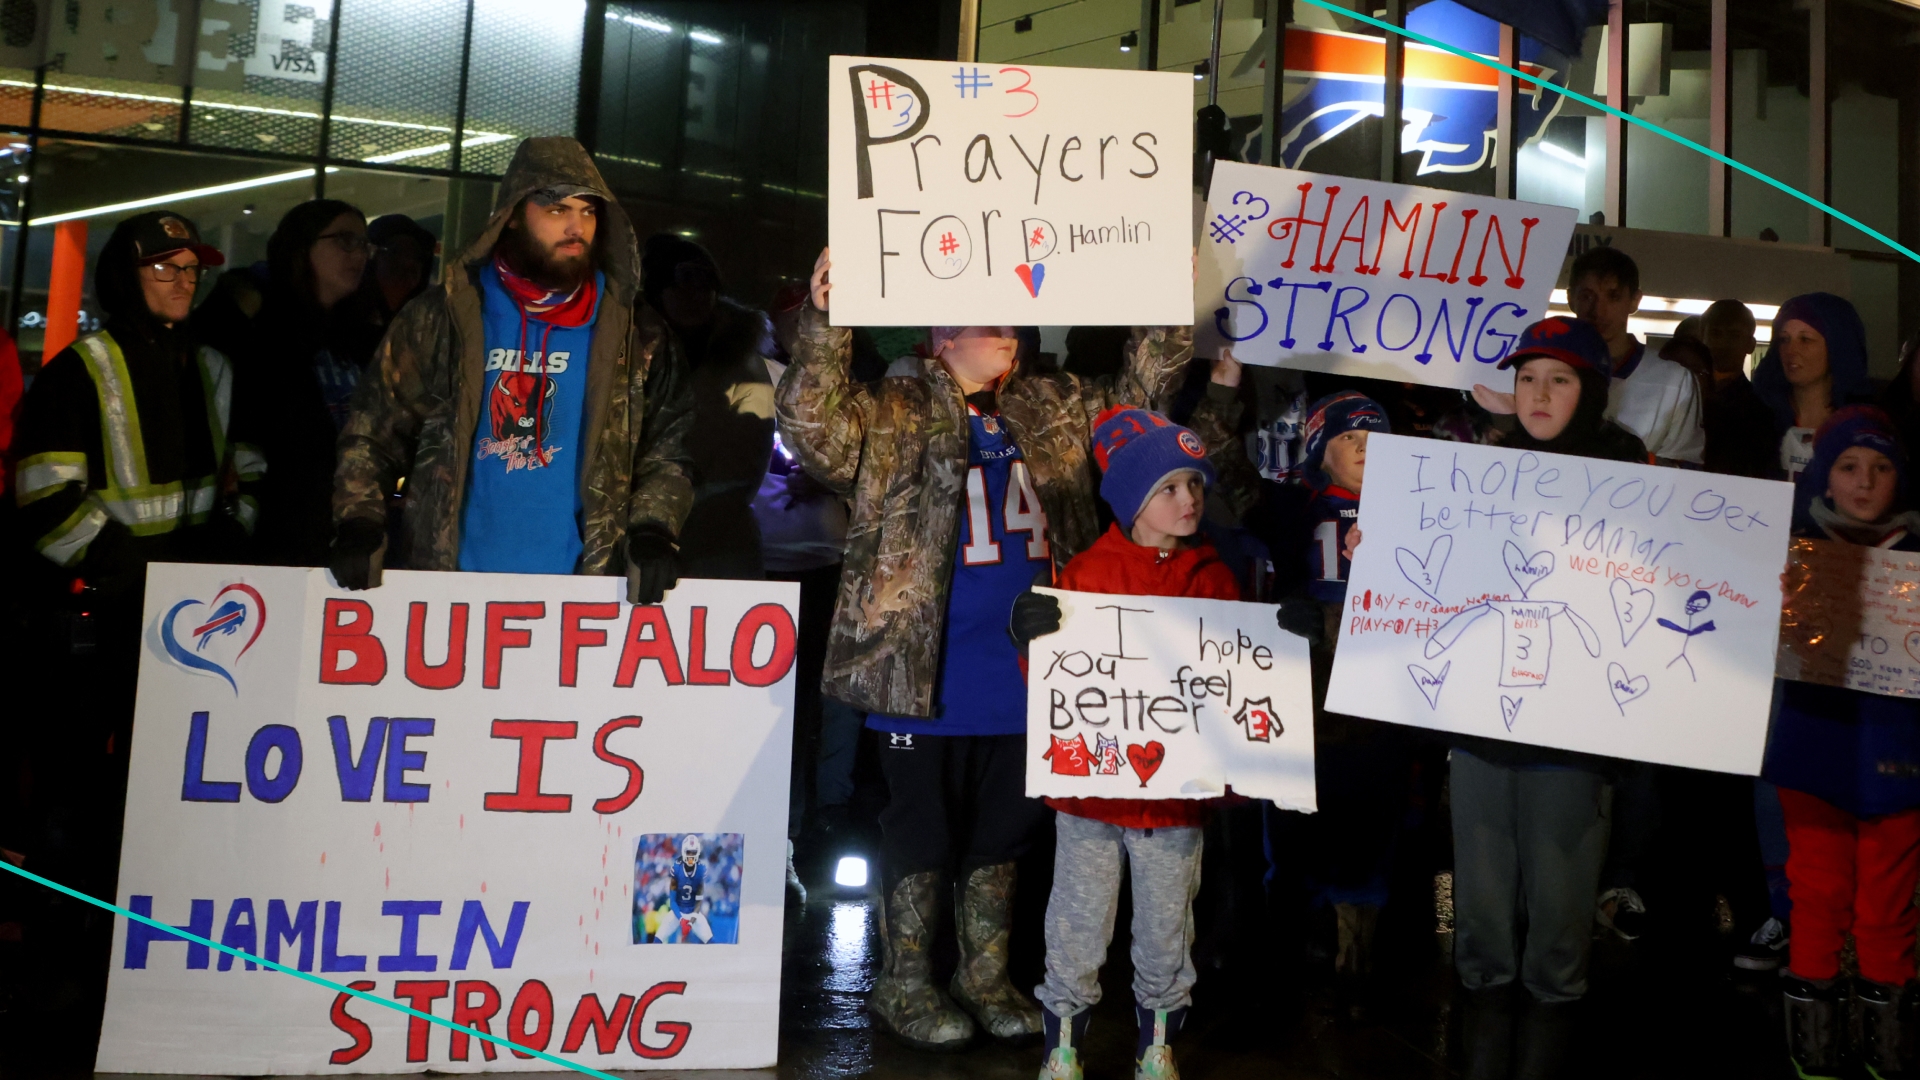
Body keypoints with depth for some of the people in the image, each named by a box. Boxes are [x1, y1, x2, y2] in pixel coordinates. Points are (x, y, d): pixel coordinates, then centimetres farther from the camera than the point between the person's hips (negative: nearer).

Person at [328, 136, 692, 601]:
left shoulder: (634, 336, 5)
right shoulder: (440, 319, 4)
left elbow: (666, 450, 7)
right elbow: (372, 435, 7)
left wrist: (651, 532, -7)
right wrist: (359, 525, -6)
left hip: (578, 589, 0)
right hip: (450, 584, 0)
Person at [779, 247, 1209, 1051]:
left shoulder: (1052, 410, 12)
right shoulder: (896, 415, -6)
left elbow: (1135, 399, 20)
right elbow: (815, 431, -21)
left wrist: (1170, 316, 10)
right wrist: (826, 325, -31)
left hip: (1020, 677, 6)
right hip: (926, 677, -6)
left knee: (1002, 831, 16)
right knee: (922, 833, 6)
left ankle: (986, 979, 31)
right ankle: (906, 985, 23)